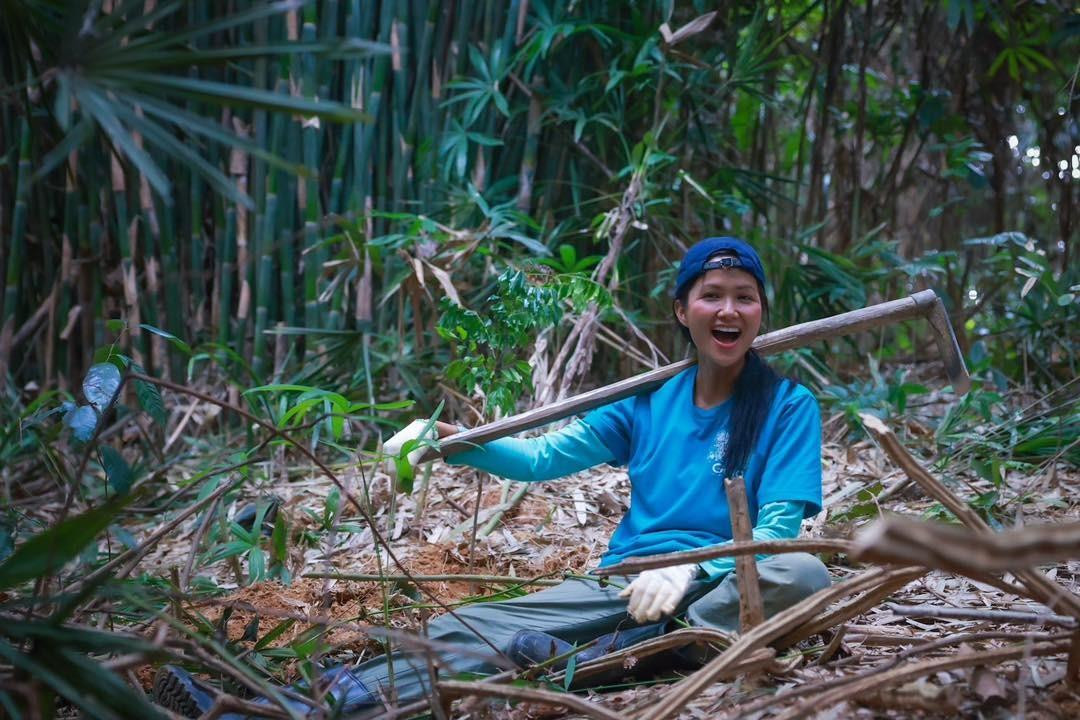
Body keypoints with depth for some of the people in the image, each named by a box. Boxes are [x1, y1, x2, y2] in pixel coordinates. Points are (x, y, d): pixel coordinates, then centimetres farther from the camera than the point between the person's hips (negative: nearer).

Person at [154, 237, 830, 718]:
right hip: (623, 582, 4)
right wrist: (455, 442, -6)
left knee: (802, 574, -37)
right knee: (464, 631, -20)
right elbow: (544, 457, 10)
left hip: (720, 588, -3)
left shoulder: (788, 406, 1)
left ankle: (602, 658, -41)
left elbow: (779, 528, -9)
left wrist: (691, 570, -26)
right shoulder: (652, 402, 14)